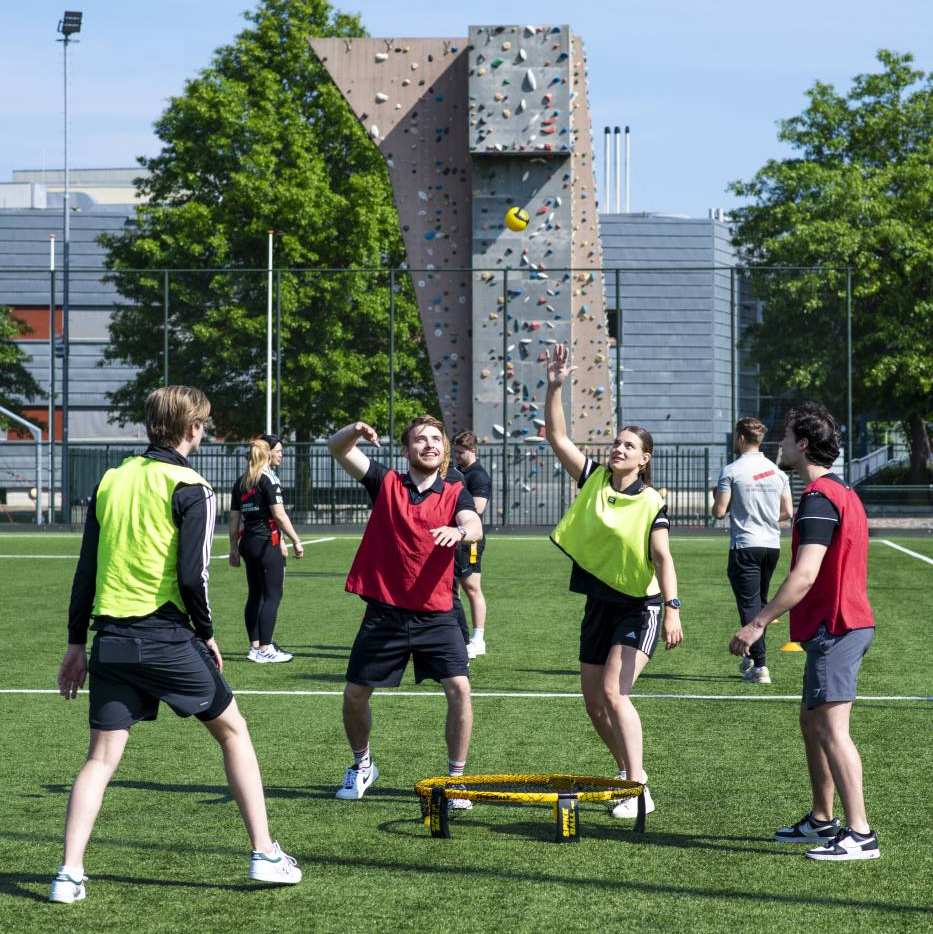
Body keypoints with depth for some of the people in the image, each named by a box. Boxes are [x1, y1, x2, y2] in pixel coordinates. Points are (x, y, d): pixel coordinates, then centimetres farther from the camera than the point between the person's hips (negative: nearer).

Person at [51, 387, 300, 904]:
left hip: (112, 639, 4)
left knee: (101, 758, 8)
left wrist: (77, 642, 15)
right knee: (232, 730, 13)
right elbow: (191, 576, -13)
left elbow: (86, 570, 10)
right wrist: (207, 634, 1)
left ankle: (69, 874, -3)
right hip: (166, 637, -4)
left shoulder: (110, 481, 9)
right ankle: (265, 855, 13)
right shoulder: (190, 489, -6)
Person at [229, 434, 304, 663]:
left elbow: (234, 519, 14)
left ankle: (255, 646, 15)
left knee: (255, 595, 12)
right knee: (272, 595, -3)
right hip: (267, 542, -8)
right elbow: (279, 515, -17)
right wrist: (296, 541, -14)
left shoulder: (241, 482, 12)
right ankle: (265, 649, -4)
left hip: (247, 542, 8)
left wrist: (234, 549, 18)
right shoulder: (268, 479, -10)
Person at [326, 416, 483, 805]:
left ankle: (456, 777, 1)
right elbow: (338, 451, -8)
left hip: (436, 613, -1)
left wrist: (458, 531, -42)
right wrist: (353, 432, -30)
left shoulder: (455, 492, 1)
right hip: (384, 612, 1)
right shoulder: (386, 483, 2)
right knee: (355, 693, 6)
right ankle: (362, 765, 31)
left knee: (459, 688, -14)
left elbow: (475, 528, -18)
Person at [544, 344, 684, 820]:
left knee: (613, 692, -20)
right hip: (599, 605, 6)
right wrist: (554, 386, -14)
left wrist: (673, 609, -28)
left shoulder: (651, 503, -12)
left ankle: (638, 791, -19)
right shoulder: (593, 480, 1)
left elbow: (662, 558, -17)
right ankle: (630, 771, 31)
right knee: (594, 700, 11)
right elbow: (556, 436, -2)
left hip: (639, 606, -6)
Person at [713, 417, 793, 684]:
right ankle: (752, 657, 28)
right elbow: (788, 512, 9)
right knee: (761, 602, 20)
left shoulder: (731, 471, -10)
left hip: (745, 545, -6)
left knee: (749, 605, -4)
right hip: (772, 545, 6)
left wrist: (717, 497, 9)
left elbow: (719, 511, -12)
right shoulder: (777, 471, 7)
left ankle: (760, 667, -9)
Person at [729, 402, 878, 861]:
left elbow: (805, 574, -25)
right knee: (811, 721, 18)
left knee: (831, 728, -12)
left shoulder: (819, 497, -16)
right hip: (848, 622, 11)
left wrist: (758, 622, -25)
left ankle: (859, 833, -15)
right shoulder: (843, 492, 16)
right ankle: (821, 820, 25)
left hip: (835, 628, -11)